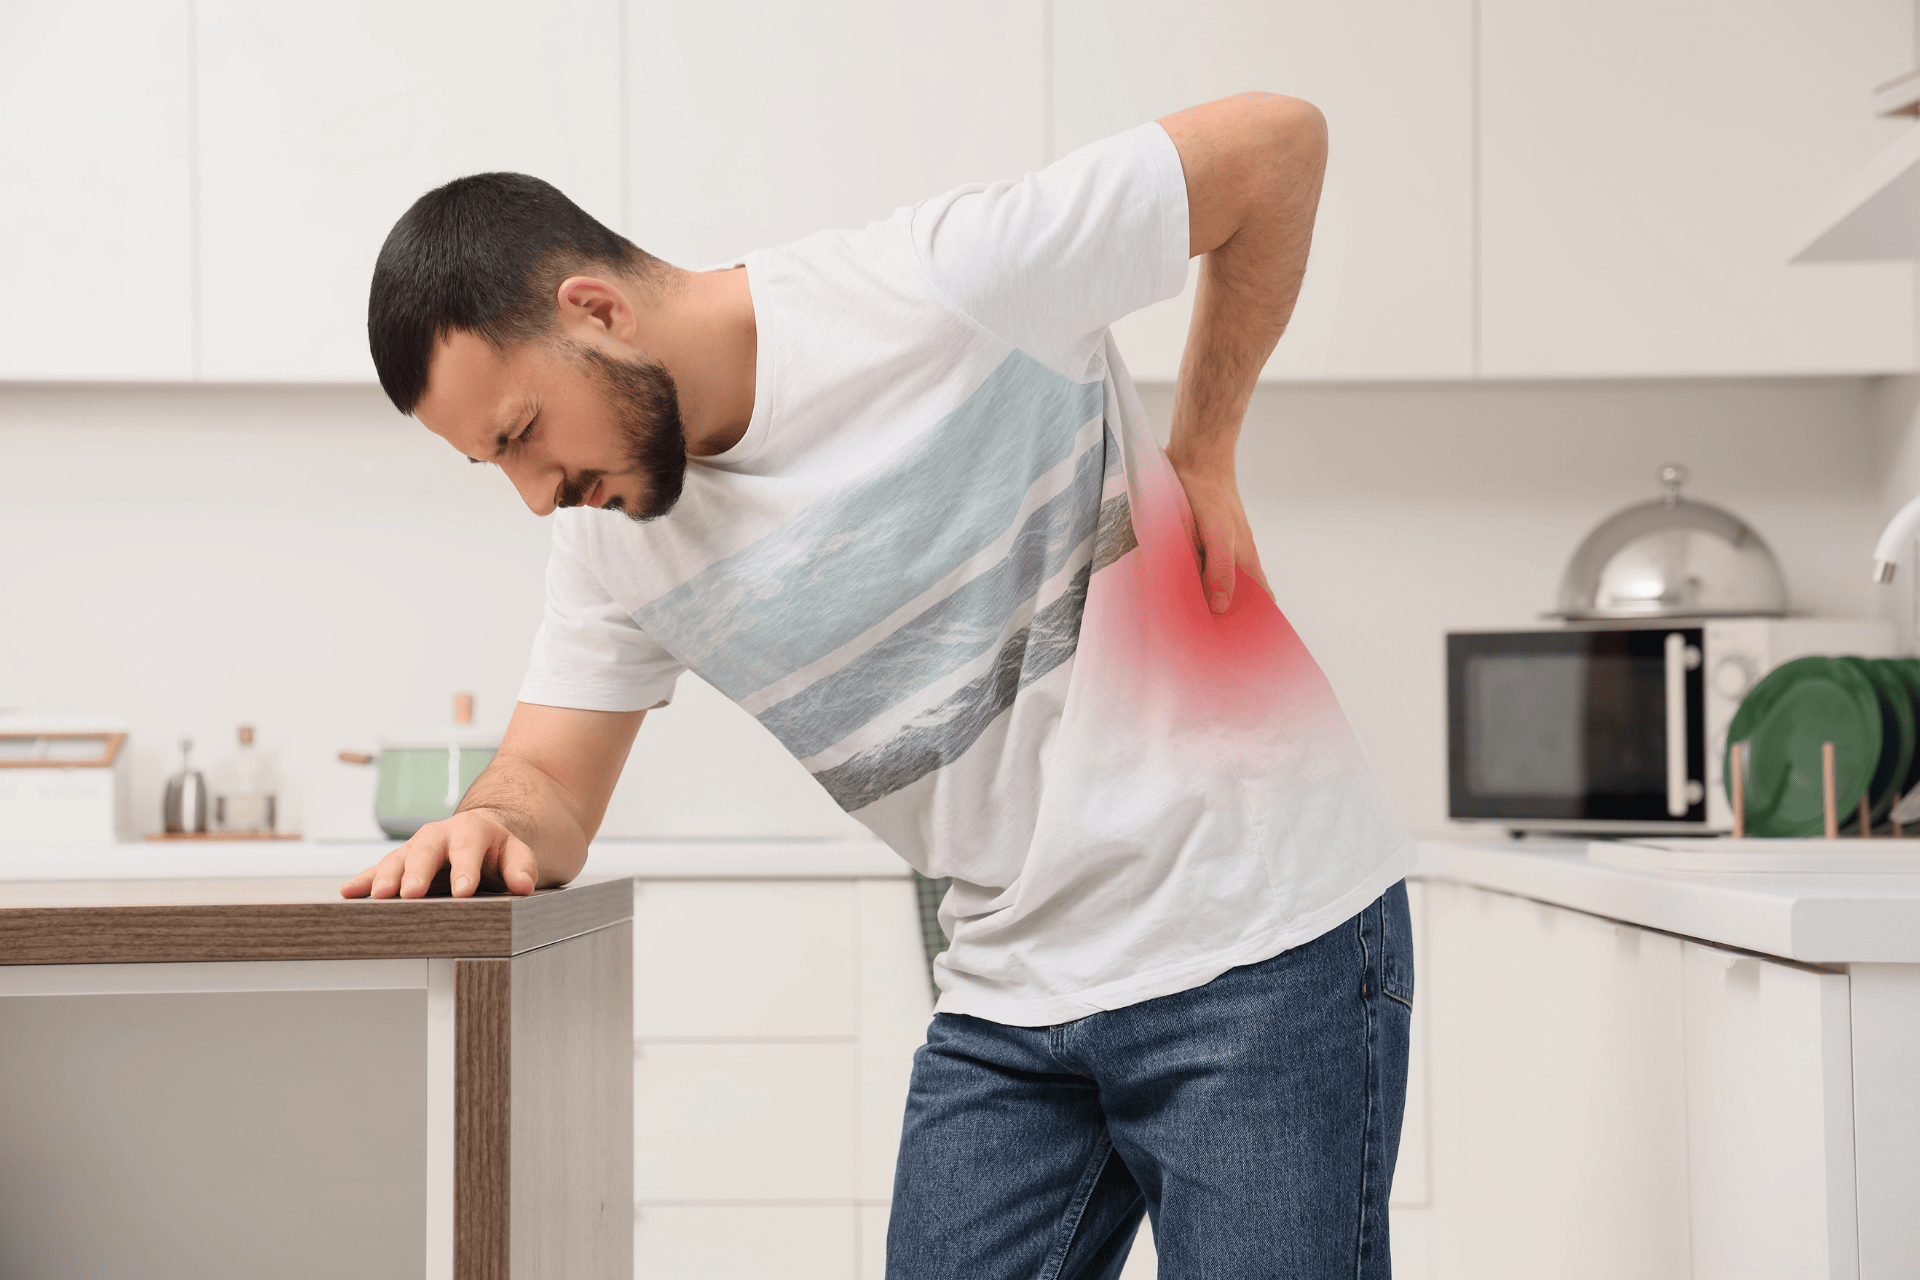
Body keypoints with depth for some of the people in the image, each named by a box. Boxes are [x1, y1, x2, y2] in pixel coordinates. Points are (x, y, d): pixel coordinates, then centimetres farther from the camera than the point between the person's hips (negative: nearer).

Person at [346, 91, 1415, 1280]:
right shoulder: (610, 538, 1)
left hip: (1265, 930, -5)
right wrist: (494, 827, -20)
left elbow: (1278, 139, -11)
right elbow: (550, 782, 5)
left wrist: (1199, 457, -8)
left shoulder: (944, 289, -19)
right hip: (1010, 994, 6)